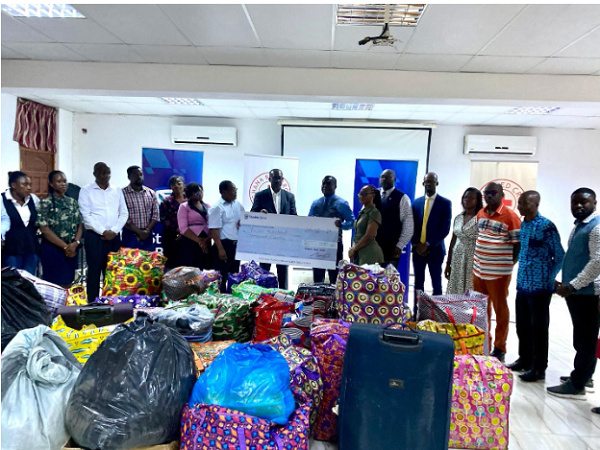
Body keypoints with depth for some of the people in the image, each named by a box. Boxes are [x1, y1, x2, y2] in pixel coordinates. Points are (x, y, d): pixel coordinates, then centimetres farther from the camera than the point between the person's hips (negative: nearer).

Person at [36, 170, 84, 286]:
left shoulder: (73, 202, 9)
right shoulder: (45, 203, -6)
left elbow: (80, 224, 7)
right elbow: (44, 229, -13)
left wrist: (75, 243, -10)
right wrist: (65, 246, -14)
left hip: (72, 249, 5)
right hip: (52, 249, -5)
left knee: (67, 283, 10)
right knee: (53, 284, -1)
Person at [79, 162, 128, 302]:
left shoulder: (117, 191, 11)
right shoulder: (86, 190, 1)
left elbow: (124, 213, 7)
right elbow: (86, 215, -7)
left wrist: (114, 231, -6)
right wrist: (103, 232, -13)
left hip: (114, 237, 3)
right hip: (94, 236, -3)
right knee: (94, 270, -1)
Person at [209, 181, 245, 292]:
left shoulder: (238, 205, 9)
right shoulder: (217, 207, -11)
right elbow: (214, 230, -16)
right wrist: (220, 249, -20)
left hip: (237, 244, 7)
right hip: (225, 244, -7)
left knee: (235, 274, 17)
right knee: (222, 276, 1)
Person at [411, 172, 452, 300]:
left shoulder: (445, 203, -2)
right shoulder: (417, 202, 10)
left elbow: (445, 229, -9)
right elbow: (412, 226, 8)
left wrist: (428, 244, -14)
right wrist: (416, 244, -6)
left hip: (435, 249, -3)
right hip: (418, 249, 3)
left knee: (436, 284, 3)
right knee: (418, 283, 8)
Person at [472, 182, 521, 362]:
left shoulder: (510, 216, -10)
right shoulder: (481, 214, 9)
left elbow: (518, 244, -9)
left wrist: (511, 263, -8)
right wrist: (477, 259, 14)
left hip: (499, 272, -6)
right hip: (478, 269, 6)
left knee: (500, 309, 6)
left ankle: (499, 348, 18)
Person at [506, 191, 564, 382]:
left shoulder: (546, 227, -13)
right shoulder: (521, 224, 8)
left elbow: (559, 256, -7)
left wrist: (548, 278, -4)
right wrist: (520, 276, 12)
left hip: (540, 287, -7)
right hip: (522, 284, 7)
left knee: (539, 328, 4)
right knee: (522, 326, 16)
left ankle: (539, 368, 16)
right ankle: (525, 360, 31)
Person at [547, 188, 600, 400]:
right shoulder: (579, 226, 16)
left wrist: (572, 286, -20)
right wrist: (565, 283, 16)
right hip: (576, 291, 9)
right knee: (581, 338, 17)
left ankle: (577, 386, 7)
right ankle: (582, 377, 29)